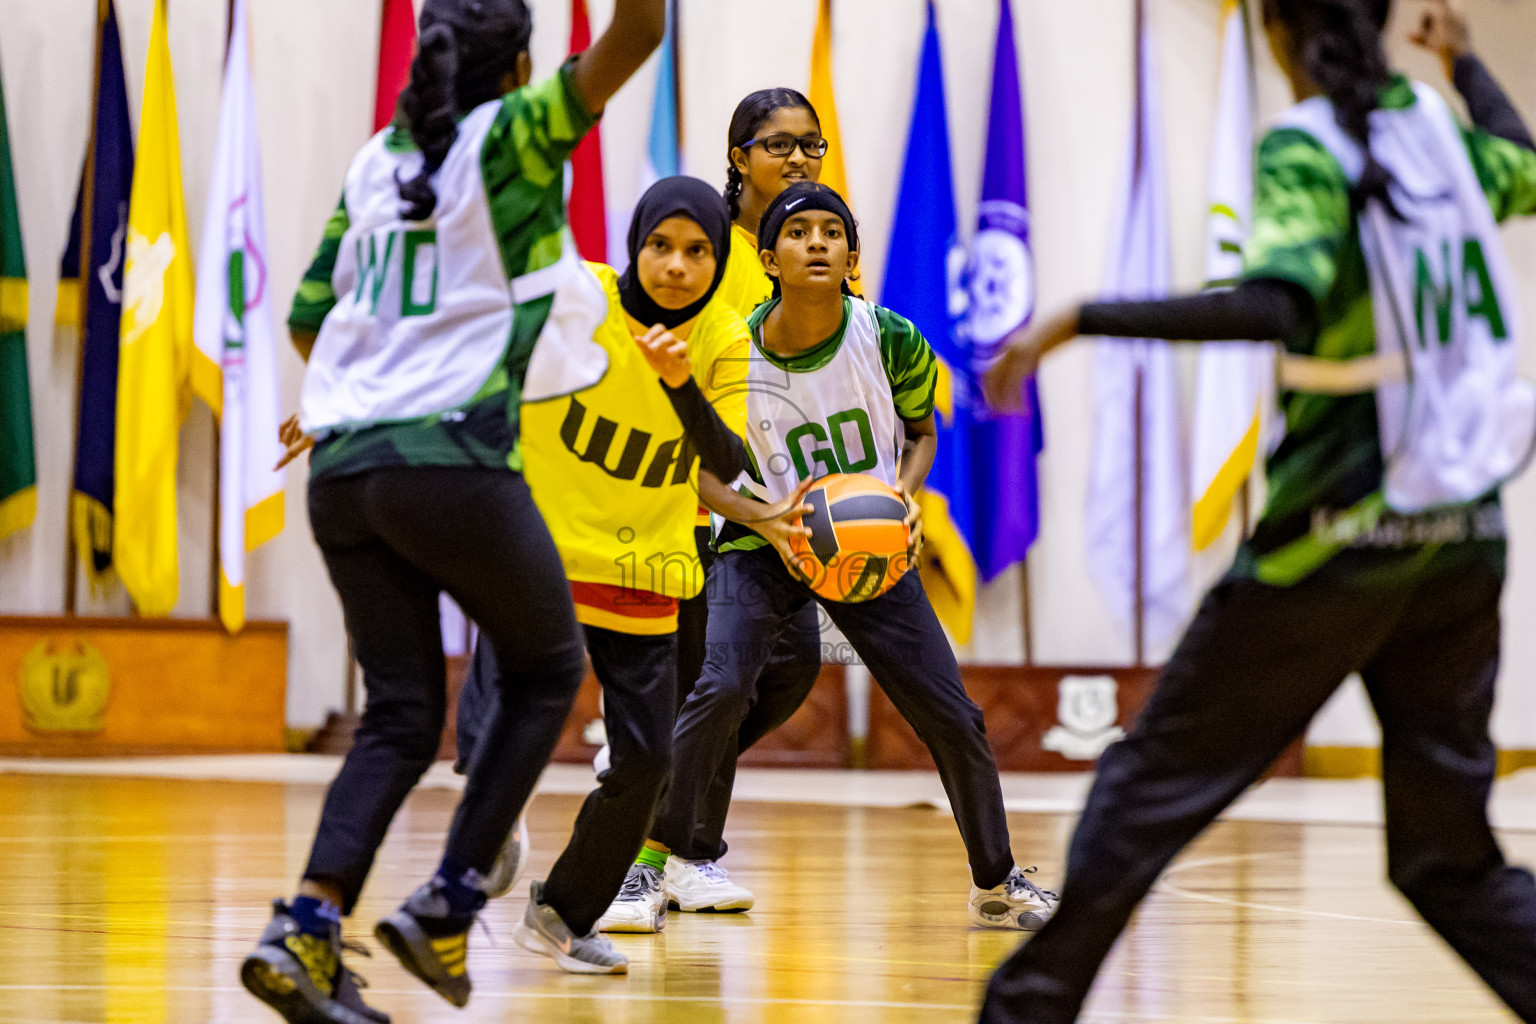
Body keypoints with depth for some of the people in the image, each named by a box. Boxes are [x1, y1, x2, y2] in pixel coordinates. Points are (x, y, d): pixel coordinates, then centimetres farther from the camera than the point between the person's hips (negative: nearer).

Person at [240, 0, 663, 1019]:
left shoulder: (374, 162, 16)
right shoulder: (513, 136, 0)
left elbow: (308, 323, 21)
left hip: (340, 466, 6)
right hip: (450, 458, -6)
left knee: (401, 714, 9)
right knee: (550, 668, 15)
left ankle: (306, 935, -11)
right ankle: (446, 908, 3)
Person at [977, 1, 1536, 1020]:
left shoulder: (1305, 153, -10)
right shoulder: (1436, 130, 9)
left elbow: (1278, 304, -27)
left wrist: (1080, 319, -24)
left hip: (1339, 536, -6)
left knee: (1157, 778, 8)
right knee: (1448, 851, 9)